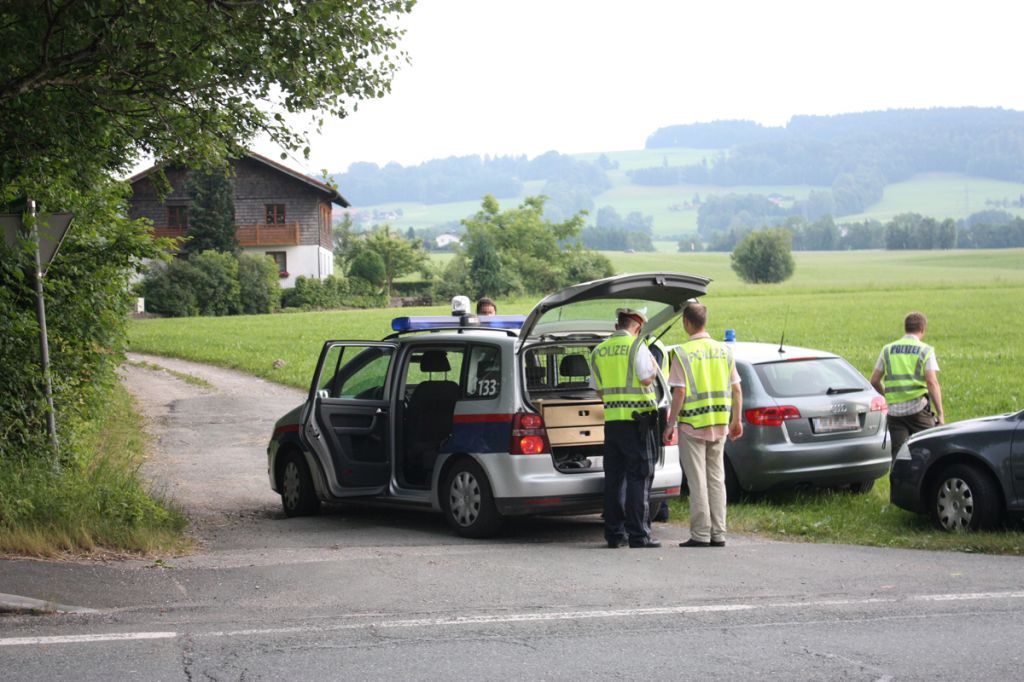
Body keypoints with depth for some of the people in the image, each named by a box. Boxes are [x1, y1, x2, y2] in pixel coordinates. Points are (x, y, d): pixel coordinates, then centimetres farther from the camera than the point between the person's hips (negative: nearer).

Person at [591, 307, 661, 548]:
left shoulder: (599, 351, 11)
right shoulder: (636, 345, -9)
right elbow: (647, 378, -15)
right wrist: (653, 363, 5)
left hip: (611, 420, 6)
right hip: (638, 419, -6)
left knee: (614, 477, 10)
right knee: (639, 477, -4)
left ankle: (614, 533, 10)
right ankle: (638, 534, -7)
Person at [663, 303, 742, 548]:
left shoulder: (683, 353, -10)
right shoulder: (724, 351, 5)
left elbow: (679, 393, -14)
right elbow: (736, 389, 7)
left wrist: (670, 424, -7)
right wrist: (736, 421, 16)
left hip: (692, 426, -5)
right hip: (719, 426, 5)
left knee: (697, 482, -1)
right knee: (716, 480, 11)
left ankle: (701, 535, -1)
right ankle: (718, 534, 12)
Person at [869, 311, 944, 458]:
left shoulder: (888, 350, 10)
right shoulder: (925, 351, -1)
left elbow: (874, 381, 9)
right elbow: (932, 383, -11)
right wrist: (940, 413, -11)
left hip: (894, 411, 3)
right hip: (918, 408, -3)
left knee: (898, 455, 4)